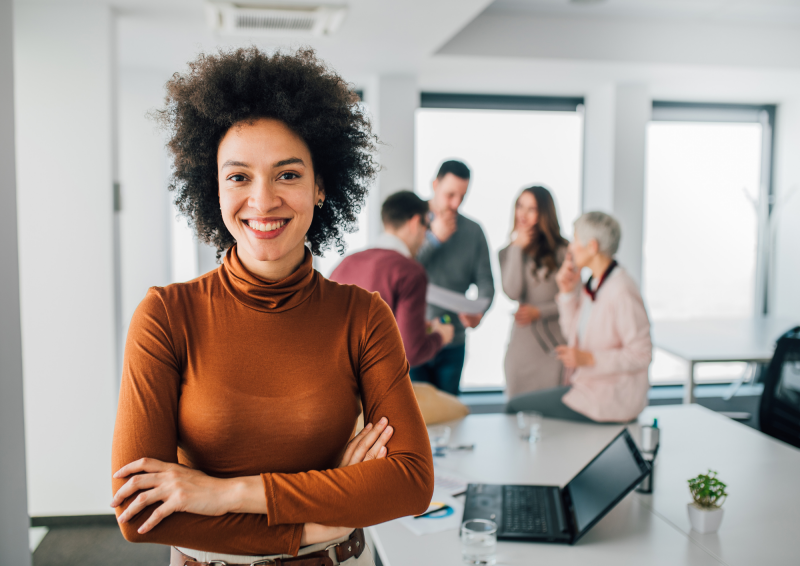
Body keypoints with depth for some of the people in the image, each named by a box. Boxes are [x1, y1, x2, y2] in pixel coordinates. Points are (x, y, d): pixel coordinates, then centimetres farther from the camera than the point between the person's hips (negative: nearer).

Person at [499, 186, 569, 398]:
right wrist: (518, 248, -5)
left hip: (555, 347, -2)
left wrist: (539, 312, -11)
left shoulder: (562, 251, -2)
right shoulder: (508, 252, 8)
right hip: (521, 347, 3)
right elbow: (513, 292, -10)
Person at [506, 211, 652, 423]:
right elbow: (573, 334, 13)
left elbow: (641, 355, -21)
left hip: (611, 401, -9)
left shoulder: (621, 291, -22)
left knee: (515, 407, -7)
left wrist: (589, 359, -24)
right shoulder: (593, 284, 7)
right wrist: (568, 292, 3)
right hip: (587, 385, 9)